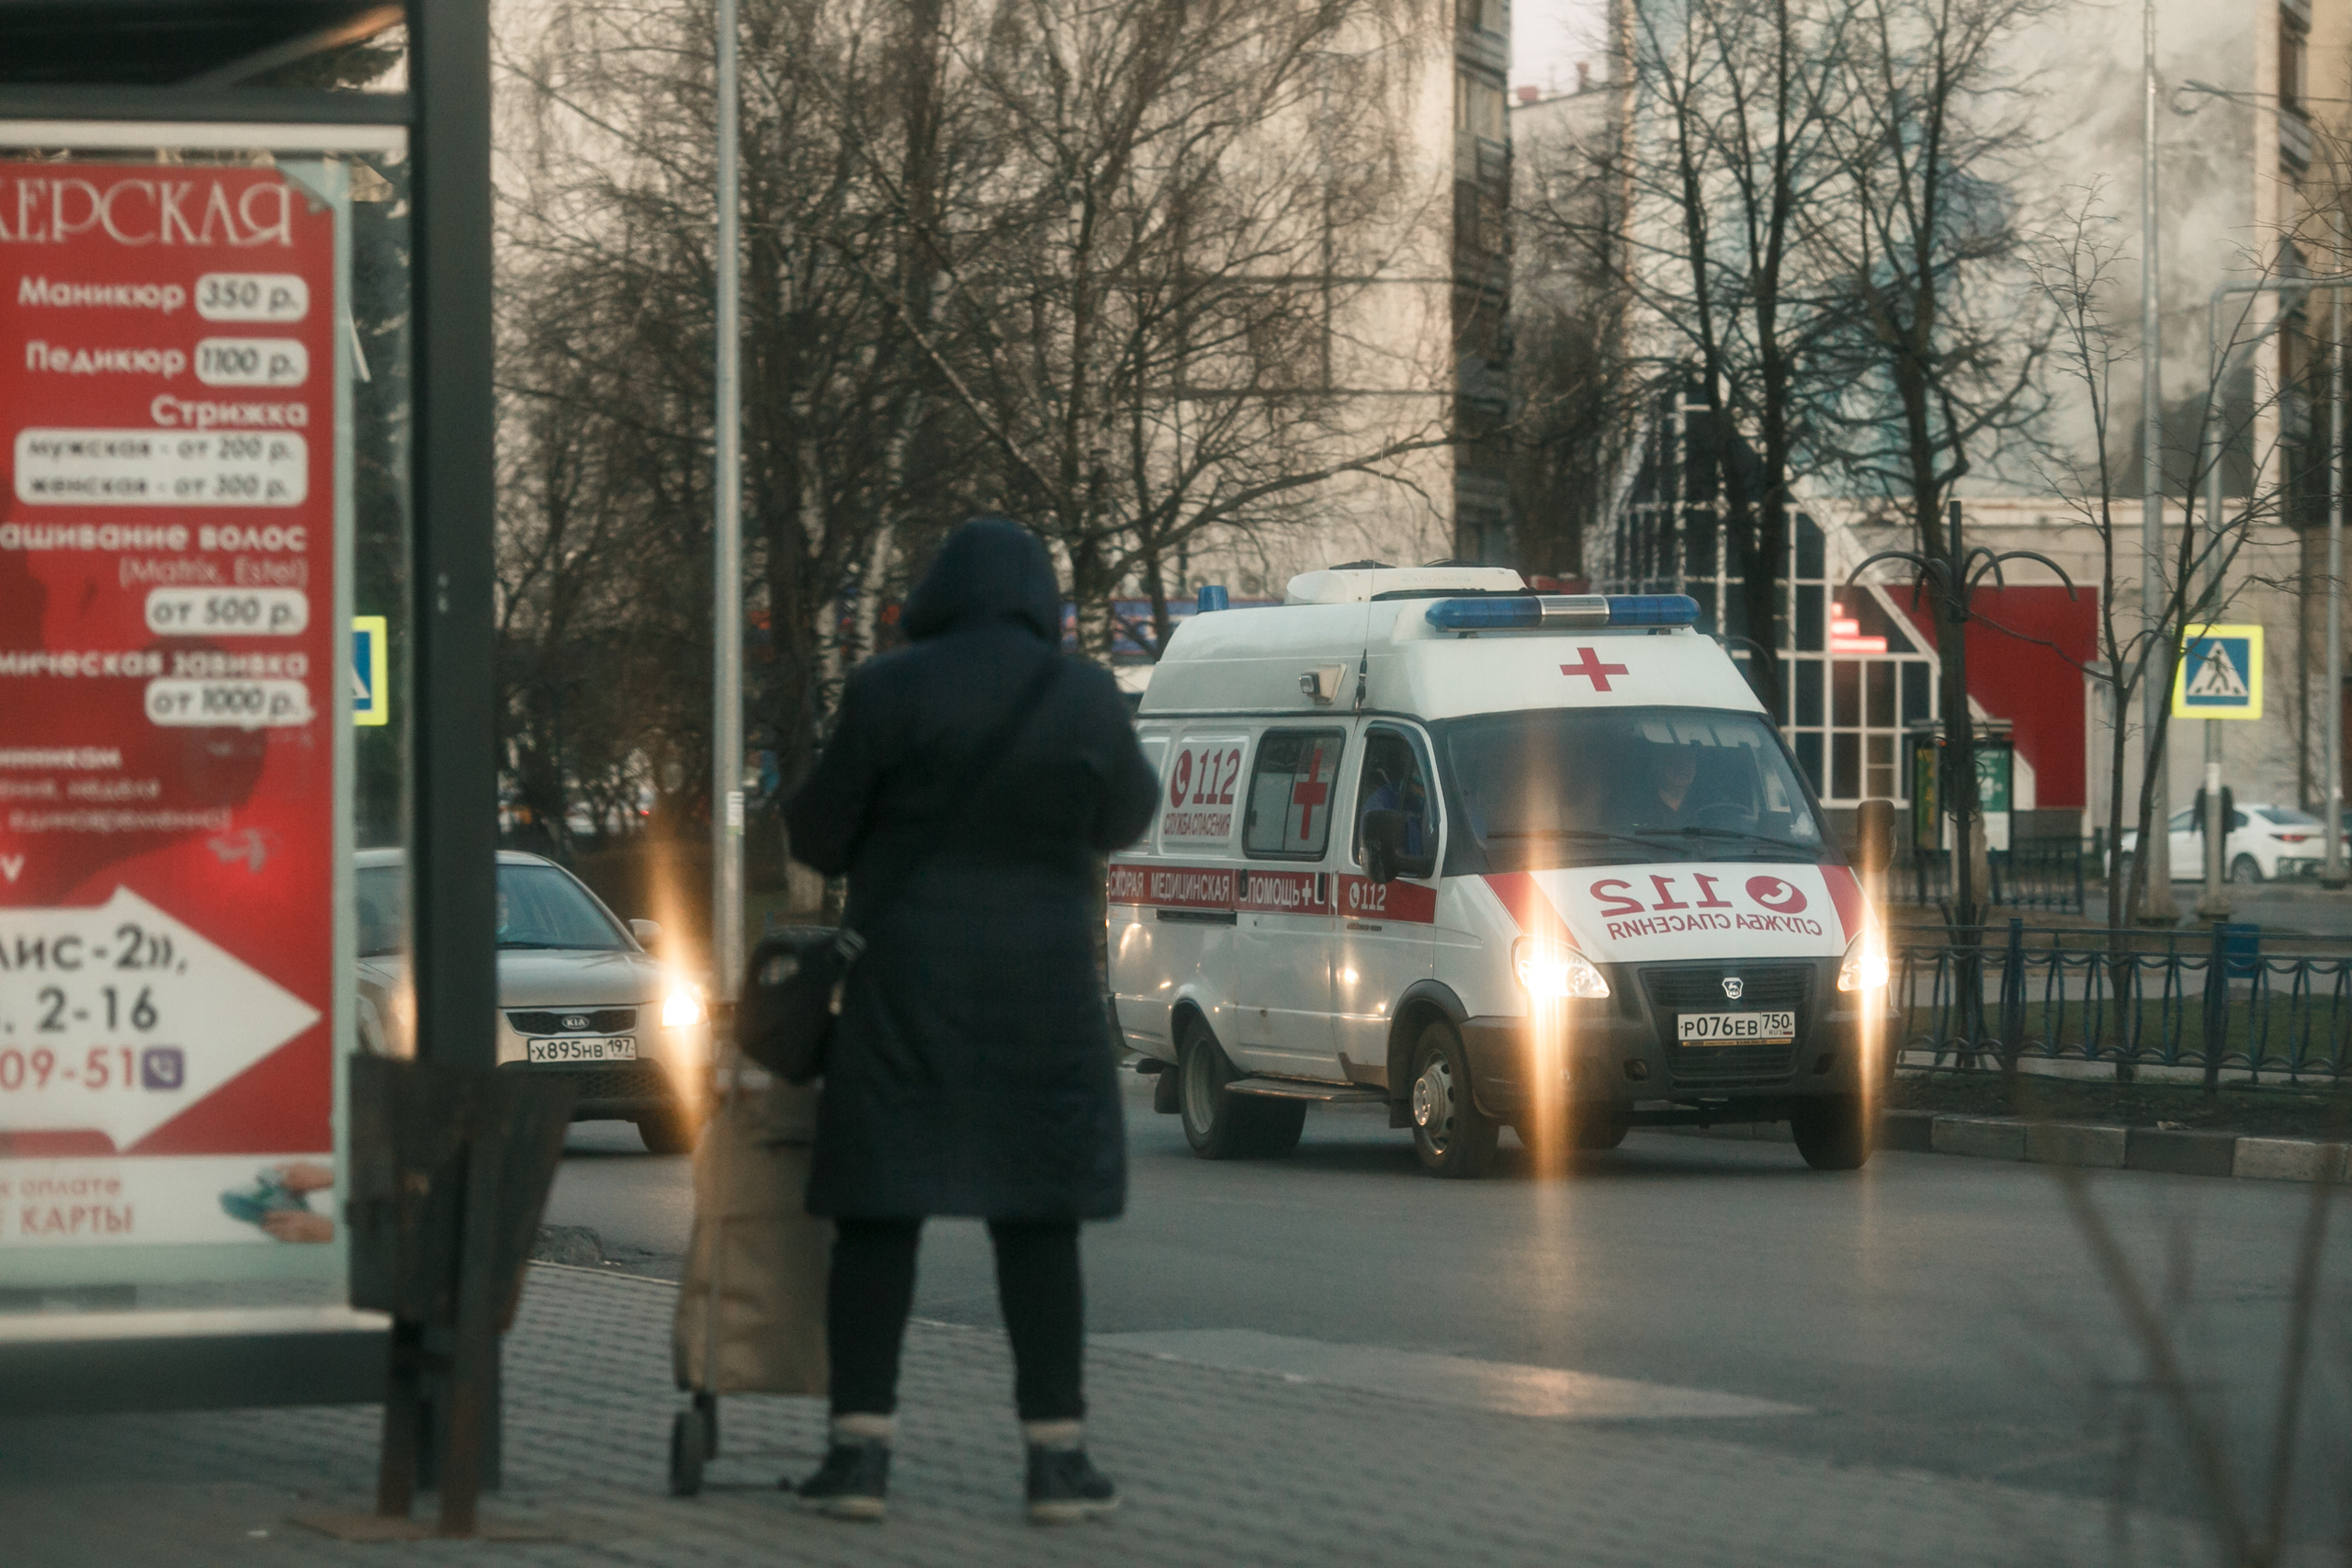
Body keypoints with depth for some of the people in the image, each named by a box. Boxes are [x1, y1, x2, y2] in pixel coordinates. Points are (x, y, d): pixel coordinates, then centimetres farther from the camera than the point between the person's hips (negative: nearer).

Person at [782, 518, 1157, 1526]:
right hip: (1040, 989, 1)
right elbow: (1123, 820, 14)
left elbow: (818, 834, -1)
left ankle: (860, 1450, 0)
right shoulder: (1087, 699, -2)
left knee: (878, 1216, 5)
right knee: (1037, 1221, 7)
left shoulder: (890, 693, -8)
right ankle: (1056, 1458, 4)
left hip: (906, 987, -1)